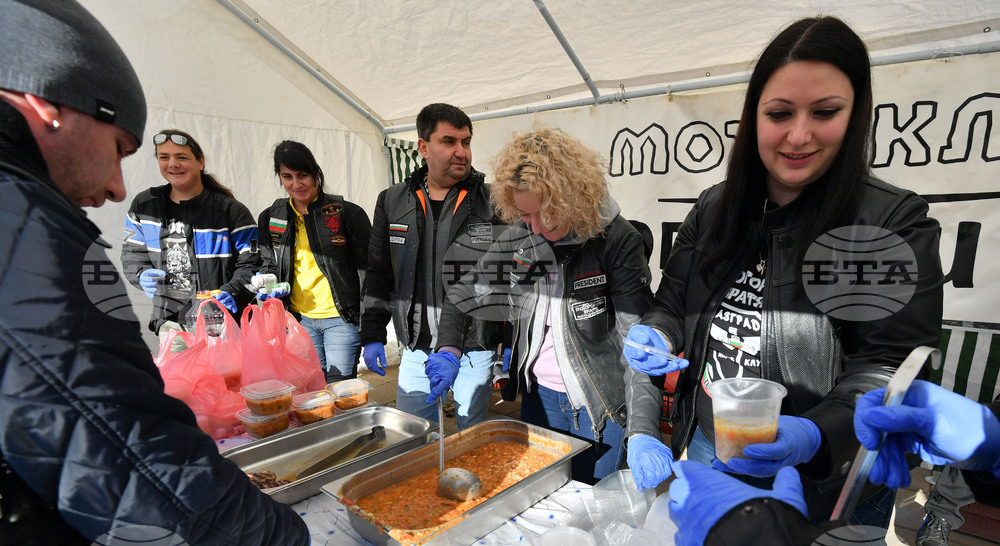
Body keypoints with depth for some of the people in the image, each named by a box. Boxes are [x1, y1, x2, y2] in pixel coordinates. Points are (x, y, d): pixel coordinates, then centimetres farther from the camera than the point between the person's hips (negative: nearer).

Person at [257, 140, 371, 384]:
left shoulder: (347, 213, -7)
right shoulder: (271, 219, 8)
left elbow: (367, 271, -7)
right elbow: (269, 265, 20)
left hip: (341, 318, -4)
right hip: (299, 319, 5)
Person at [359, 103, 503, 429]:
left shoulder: (492, 203, -7)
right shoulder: (392, 202, 3)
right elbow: (378, 275, 9)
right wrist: (372, 336, 7)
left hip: (475, 350, -3)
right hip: (416, 349, 3)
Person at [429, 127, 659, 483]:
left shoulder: (617, 242, -19)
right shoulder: (518, 239, -5)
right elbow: (463, 296, 3)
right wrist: (447, 351, -14)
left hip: (598, 404, -4)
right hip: (538, 395, 5)